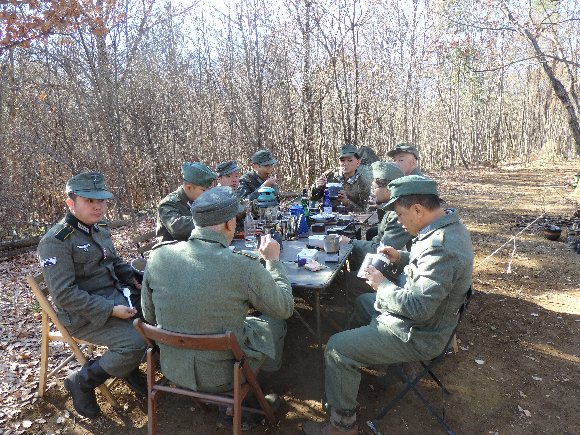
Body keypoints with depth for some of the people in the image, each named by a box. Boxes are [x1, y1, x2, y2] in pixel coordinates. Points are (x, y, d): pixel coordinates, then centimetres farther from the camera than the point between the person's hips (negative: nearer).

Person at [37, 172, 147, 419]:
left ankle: (129, 368, 20)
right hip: (83, 314, -8)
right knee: (134, 343, -23)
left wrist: (137, 280, 4)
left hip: (115, 296, 8)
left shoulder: (100, 229, 8)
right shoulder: (55, 241, -18)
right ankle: (81, 382, 3)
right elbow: (63, 293, -22)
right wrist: (110, 310, -26)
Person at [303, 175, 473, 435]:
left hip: (418, 335, -10)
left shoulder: (441, 247, -32)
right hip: (429, 317, 11)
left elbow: (418, 309, -33)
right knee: (363, 302, 29)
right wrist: (401, 258, 2)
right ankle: (370, 354, 46)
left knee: (336, 349, -12)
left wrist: (382, 284, -20)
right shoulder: (450, 227, 0)